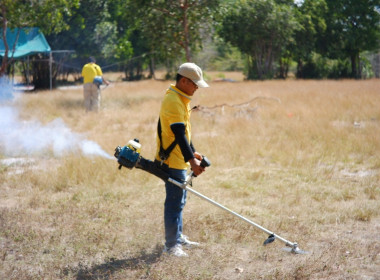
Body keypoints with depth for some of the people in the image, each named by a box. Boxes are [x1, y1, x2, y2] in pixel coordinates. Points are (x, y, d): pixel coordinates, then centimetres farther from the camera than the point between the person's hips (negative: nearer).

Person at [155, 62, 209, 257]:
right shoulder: (173, 101, -19)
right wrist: (191, 160, -30)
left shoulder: (180, 99, 13)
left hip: (179, 159, 11)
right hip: (172, 161, -11)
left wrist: (192, 152, 23)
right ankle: (171, 245, -1)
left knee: (179, 200, 18)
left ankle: (178, 237, 29)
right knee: (174, 202, -7)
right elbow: (179, 135, -26)